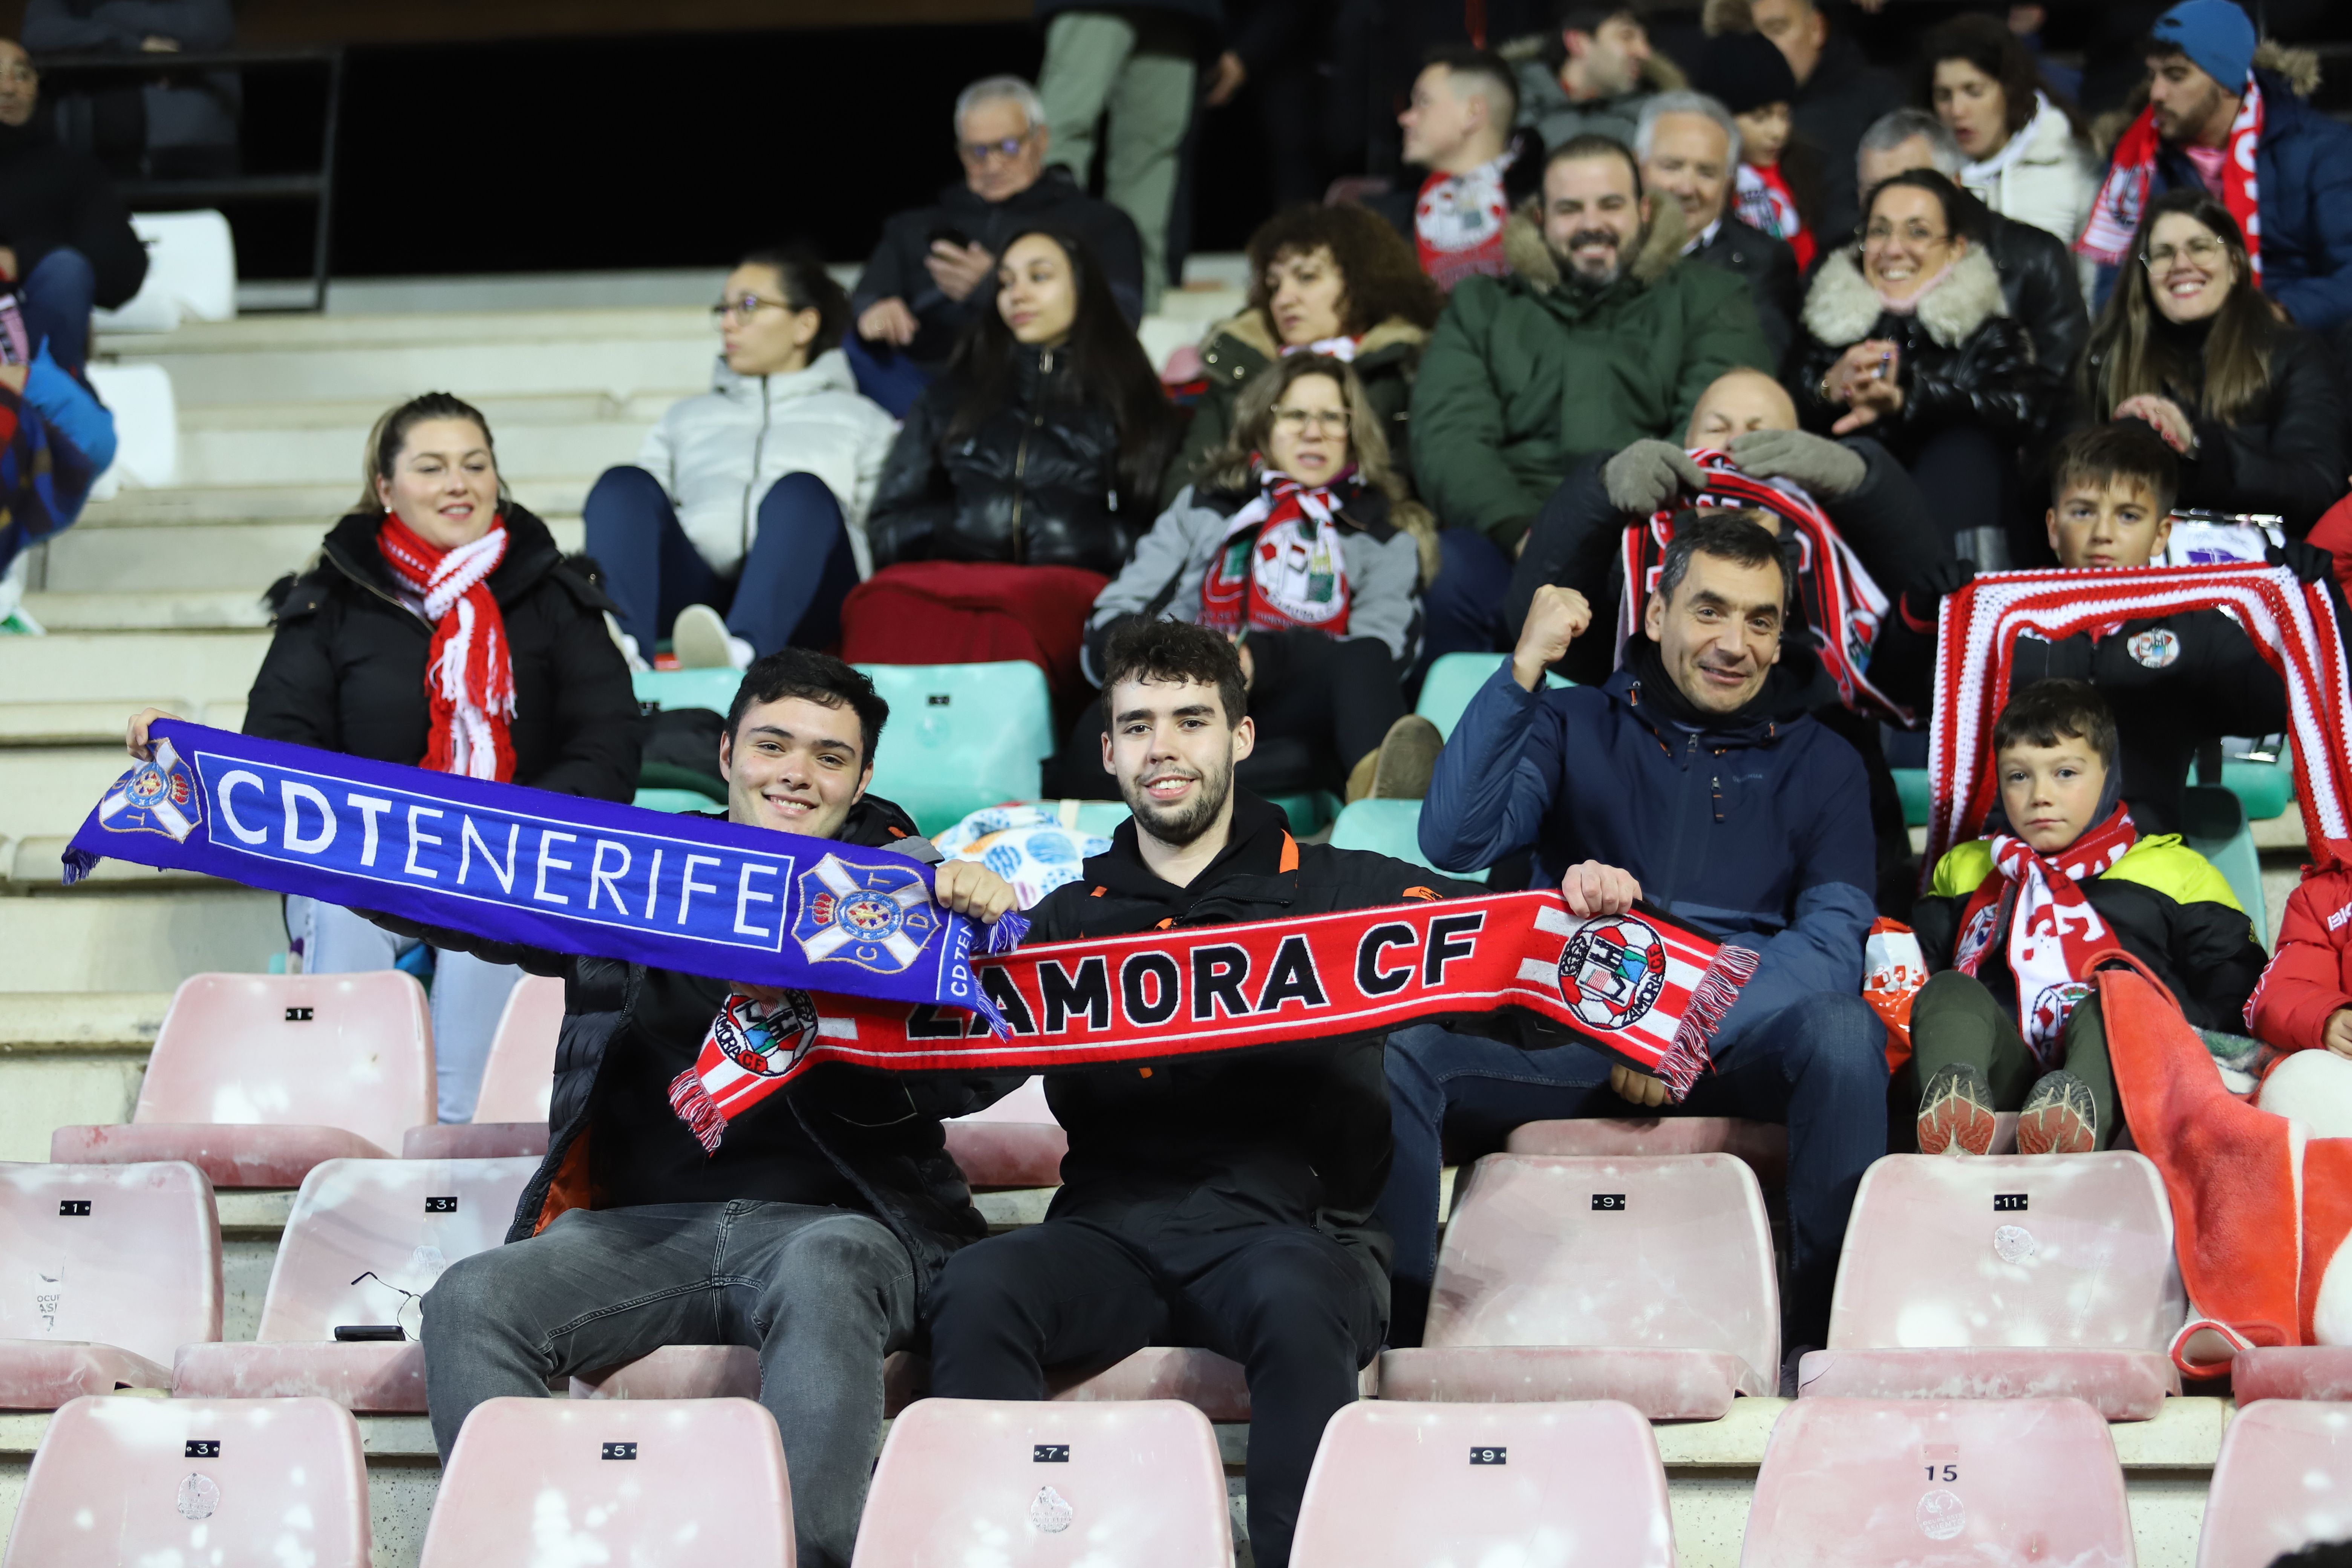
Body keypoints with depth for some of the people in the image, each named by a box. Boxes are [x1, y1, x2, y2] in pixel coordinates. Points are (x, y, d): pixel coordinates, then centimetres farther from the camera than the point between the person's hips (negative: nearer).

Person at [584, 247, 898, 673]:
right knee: (624, 484, -26)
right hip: (693, 585, 2)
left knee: (802, 492, -35)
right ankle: (623, 650, -56)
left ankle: (742, 650, -65)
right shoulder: (687, 417, 37)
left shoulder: (859, 418, 28)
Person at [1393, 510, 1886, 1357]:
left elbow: (1833, 944, -2)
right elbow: (1454, 842, -3)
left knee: (1844, 1029, -34)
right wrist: (1524, 669, -9)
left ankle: (1824, 1339, -27)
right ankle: (1397, 1338, -20)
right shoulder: (1574, 729, 14)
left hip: (1745, 1045, 0)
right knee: (1396, 1046, -26)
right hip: (1571, 1034, 1)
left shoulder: (1820, 765, 13)